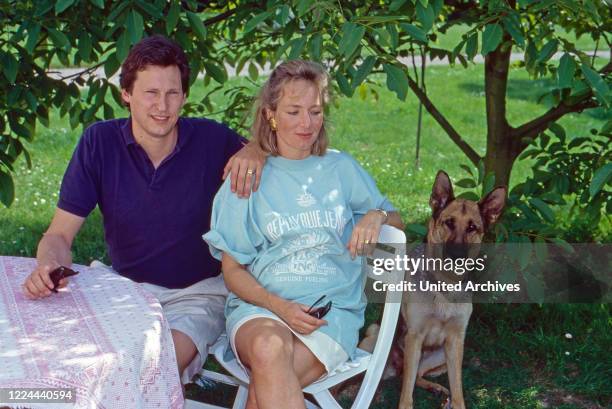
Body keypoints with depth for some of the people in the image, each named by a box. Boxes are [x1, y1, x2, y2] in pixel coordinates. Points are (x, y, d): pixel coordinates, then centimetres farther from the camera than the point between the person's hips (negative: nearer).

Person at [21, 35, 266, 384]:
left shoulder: (211, 139, -7)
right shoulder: (99, 142, -5)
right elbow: (59, 235, -5)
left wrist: (256, 151, -20)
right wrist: (49, 265, -30)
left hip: (199, 292, -2)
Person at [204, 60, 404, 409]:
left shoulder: (342, 168, 14)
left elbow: (396, 221, 22)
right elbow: (233, 269, 6)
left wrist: (377, 216, -3)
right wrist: (280, 306, -13)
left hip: (334, 307, 0)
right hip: (259, 305, 0)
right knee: (269, 348, -37)